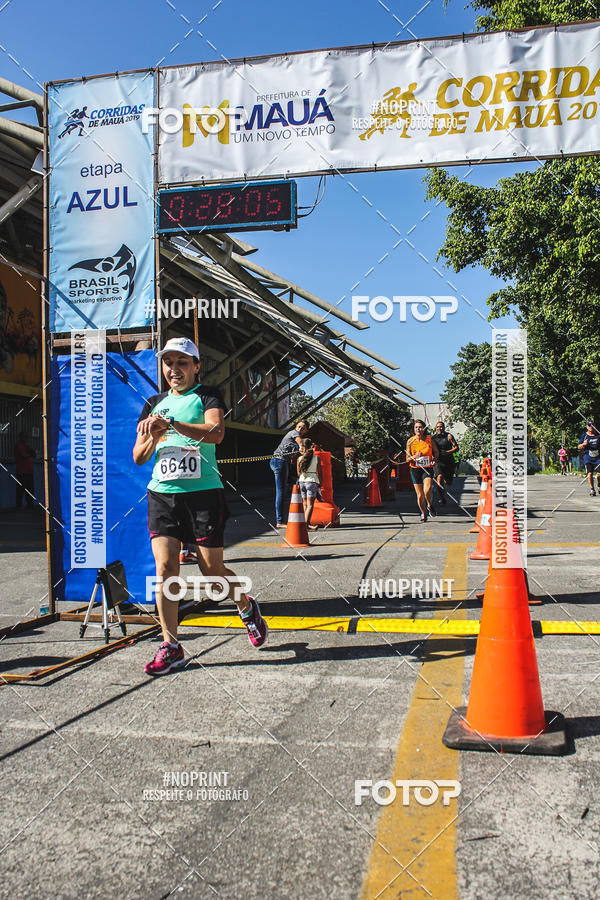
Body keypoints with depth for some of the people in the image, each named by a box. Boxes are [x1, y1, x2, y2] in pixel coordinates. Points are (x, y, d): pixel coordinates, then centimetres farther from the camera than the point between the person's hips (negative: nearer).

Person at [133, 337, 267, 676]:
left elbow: (216, 432, -20)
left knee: (212, 570, 1)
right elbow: (139, 457, 14)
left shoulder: (207, 396, 2)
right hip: (162, 495, 4)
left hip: (203, 493, -4)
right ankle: (171, 647, 4)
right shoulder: (154, 404, 16)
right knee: (165, 567, -7)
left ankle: (248, 608, 31)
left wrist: (170, 424, -31)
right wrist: (153, 437, -8)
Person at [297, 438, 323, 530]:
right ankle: (306, 524, -16)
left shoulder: (299, 459, 0)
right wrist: (320, 484, 9)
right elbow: (320, 473, 0)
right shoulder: (317, 458, -2)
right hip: (312, 481, -3)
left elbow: (299, 473, 8)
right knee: (310, 505, -4)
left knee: (305, 504, 12)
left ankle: (307, 523, 15)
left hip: (302, 481, 3)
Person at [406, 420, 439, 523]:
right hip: (415, 469, 1)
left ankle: (430, 506, 9)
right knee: (420, 495, 2)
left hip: (428, 468, -1)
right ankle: (424, 513, 27)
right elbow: (407, 459, 1)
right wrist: (414, 456, -19)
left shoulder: (429, 439, -1)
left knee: (427, 490, -22)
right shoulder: (410, 441, -2)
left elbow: (436, 451, 16)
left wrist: (434, 459, -3)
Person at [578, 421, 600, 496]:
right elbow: (579, 447, 7)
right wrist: (583, 444, -14)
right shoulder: (584, 435, 7)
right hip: (588, 458, -1)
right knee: (590, 473, -9)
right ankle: (592, 489, 4)